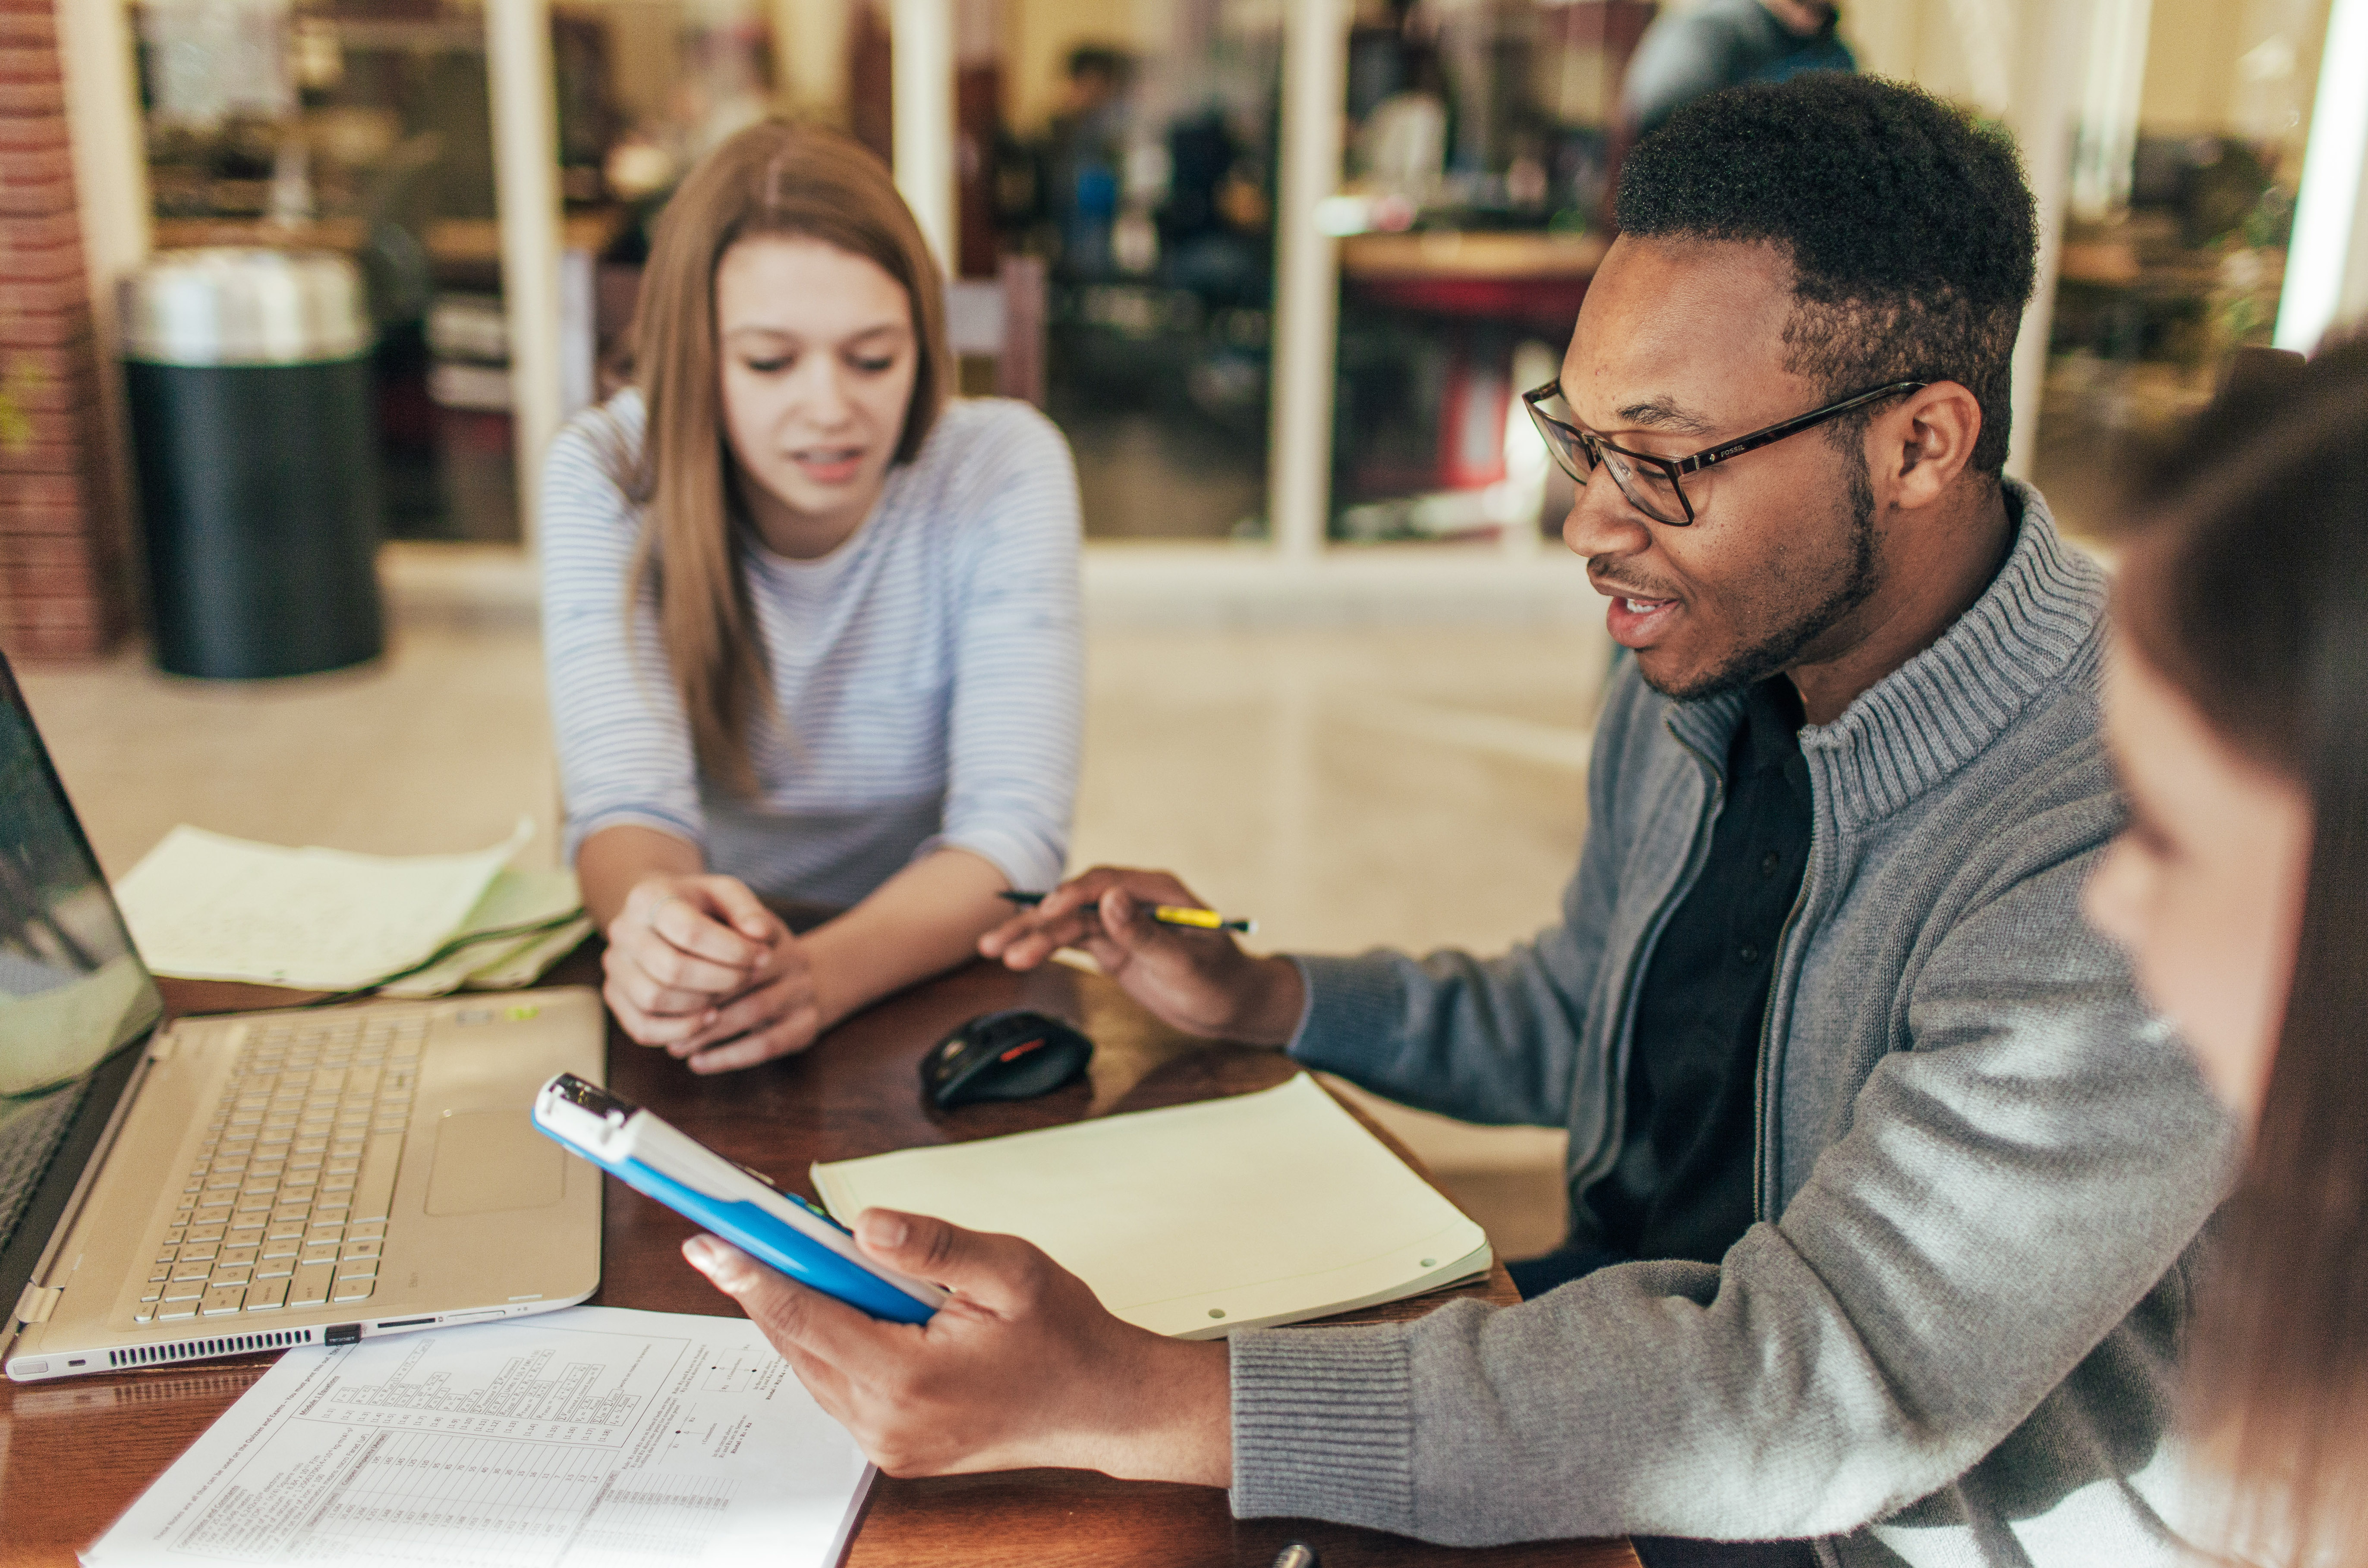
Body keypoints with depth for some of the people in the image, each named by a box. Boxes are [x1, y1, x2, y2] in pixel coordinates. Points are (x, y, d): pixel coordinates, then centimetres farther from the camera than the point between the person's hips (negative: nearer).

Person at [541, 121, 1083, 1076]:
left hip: (935, 988, 0)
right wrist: (653, 919, -39)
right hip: (695, 981, 1)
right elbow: (628, 801, -16)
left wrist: (824, 972, -37)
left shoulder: (1003, 470, -12)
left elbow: (1013, 828, -19)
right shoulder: (605, 476, -9)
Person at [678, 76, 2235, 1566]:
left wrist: (1134, 1402, -40)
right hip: (1624, 1408, 7)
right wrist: (1259, 997, 1)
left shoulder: (2128, 844, -30)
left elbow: (1820, 1395, -35)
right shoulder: (1701, 677, -3)